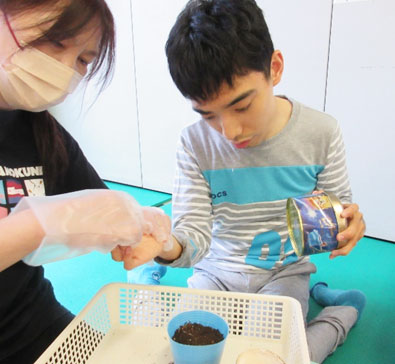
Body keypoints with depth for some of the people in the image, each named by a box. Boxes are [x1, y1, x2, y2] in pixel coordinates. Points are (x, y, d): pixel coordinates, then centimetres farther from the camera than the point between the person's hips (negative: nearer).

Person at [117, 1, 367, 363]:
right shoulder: (195, 143, -14)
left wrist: (349, 223, -27)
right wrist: (169, 247, -40)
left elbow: (339, 209, -1)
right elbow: (195, 232, -16)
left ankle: (340, 313, 10)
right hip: (218, 272, 2)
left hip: (284, 272, -1)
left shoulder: (321, 133, -14)